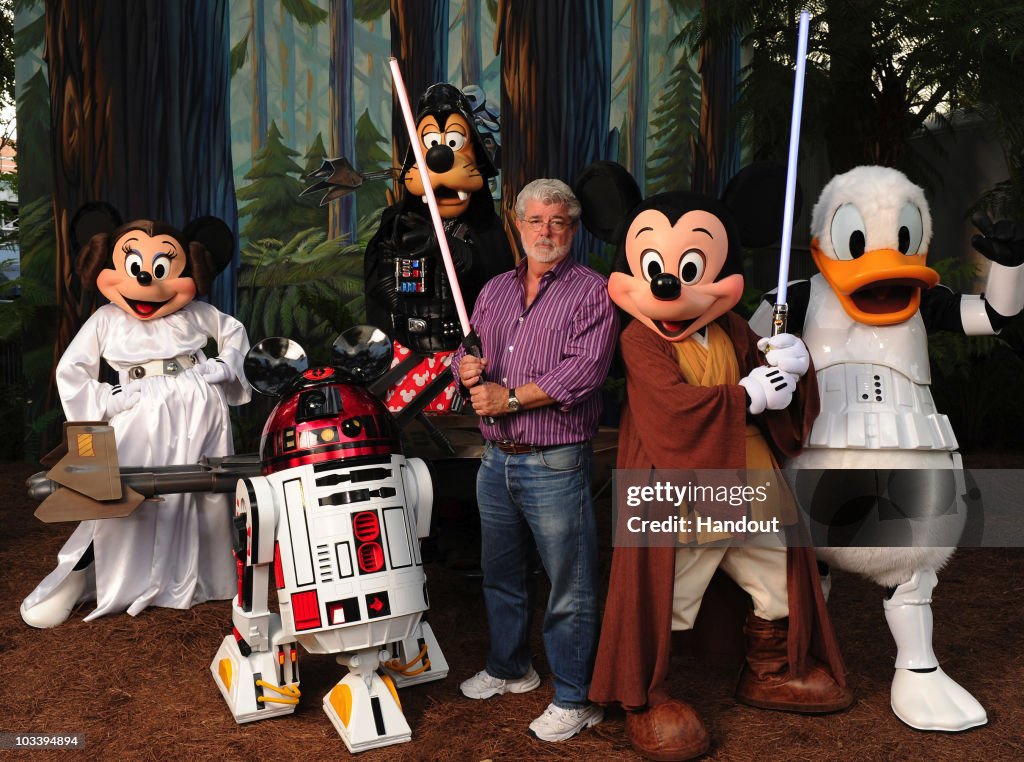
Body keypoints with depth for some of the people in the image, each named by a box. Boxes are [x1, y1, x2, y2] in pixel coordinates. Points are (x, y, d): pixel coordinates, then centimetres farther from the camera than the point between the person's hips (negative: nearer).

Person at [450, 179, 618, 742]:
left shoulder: (592, 292, -6)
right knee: (500, 574, 20)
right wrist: (466, 369, -9)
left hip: (555, 466, -6)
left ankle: (575, 699, 14)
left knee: (570, 588, 1)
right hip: (496, 460, 7)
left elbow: (584, 370, -18)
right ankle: (509, 668, 39)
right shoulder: (495, 290, 14)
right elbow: (466, 350, 16)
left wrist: (510, 397, -17)